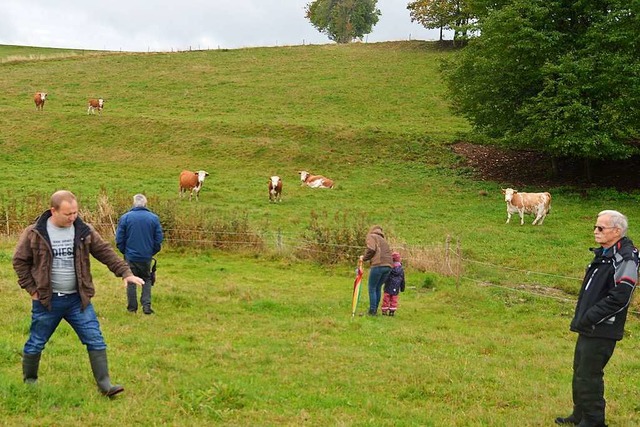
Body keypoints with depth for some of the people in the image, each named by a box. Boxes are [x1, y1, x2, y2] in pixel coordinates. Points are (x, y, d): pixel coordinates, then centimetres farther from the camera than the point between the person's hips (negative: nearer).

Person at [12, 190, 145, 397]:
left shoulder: (84, 231, -1)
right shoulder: (35, 234, -8)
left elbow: (106, 252, 3)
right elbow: (20, 261, 1)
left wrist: (126, 272, -8)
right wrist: (31, 289, -4)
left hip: (78, 299, 2)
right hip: (47, 300, -2)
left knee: (95, 340, -3)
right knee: (36, 343, 10)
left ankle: (104, 384, 2)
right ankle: (29, 380, 33)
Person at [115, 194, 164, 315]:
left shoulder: (125, 217, -7)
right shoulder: (153, 218, -4)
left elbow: (119, 240, -4)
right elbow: (159, 240, -2)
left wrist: (125, 252, 12)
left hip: (130, 256, -1)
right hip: (146, 257, 1)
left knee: (131, 282, 13)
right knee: (147, 280, 15)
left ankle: (132, 308, 17)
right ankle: (146, 306, 2)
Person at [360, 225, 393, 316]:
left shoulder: (371, 236, 8)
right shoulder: (383, 240, 29)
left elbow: (371, 249, -9)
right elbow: (388, 253, 18)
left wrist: (364, 257, 5)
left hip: (378, 265, -7)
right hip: (388, 265, 7)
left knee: (372, 288, 3)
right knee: (378, 288, 17)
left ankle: (372, 310, 2)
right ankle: (375, 310, 19)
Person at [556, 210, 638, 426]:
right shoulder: (603, 254, 12)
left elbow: (619, 299, -24)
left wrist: (588, 318, -19)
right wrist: (581, 317, 11)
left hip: (602, 331, -9)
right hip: (589, 328, 10)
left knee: (588, 376, -3)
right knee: (580, 371, 19)